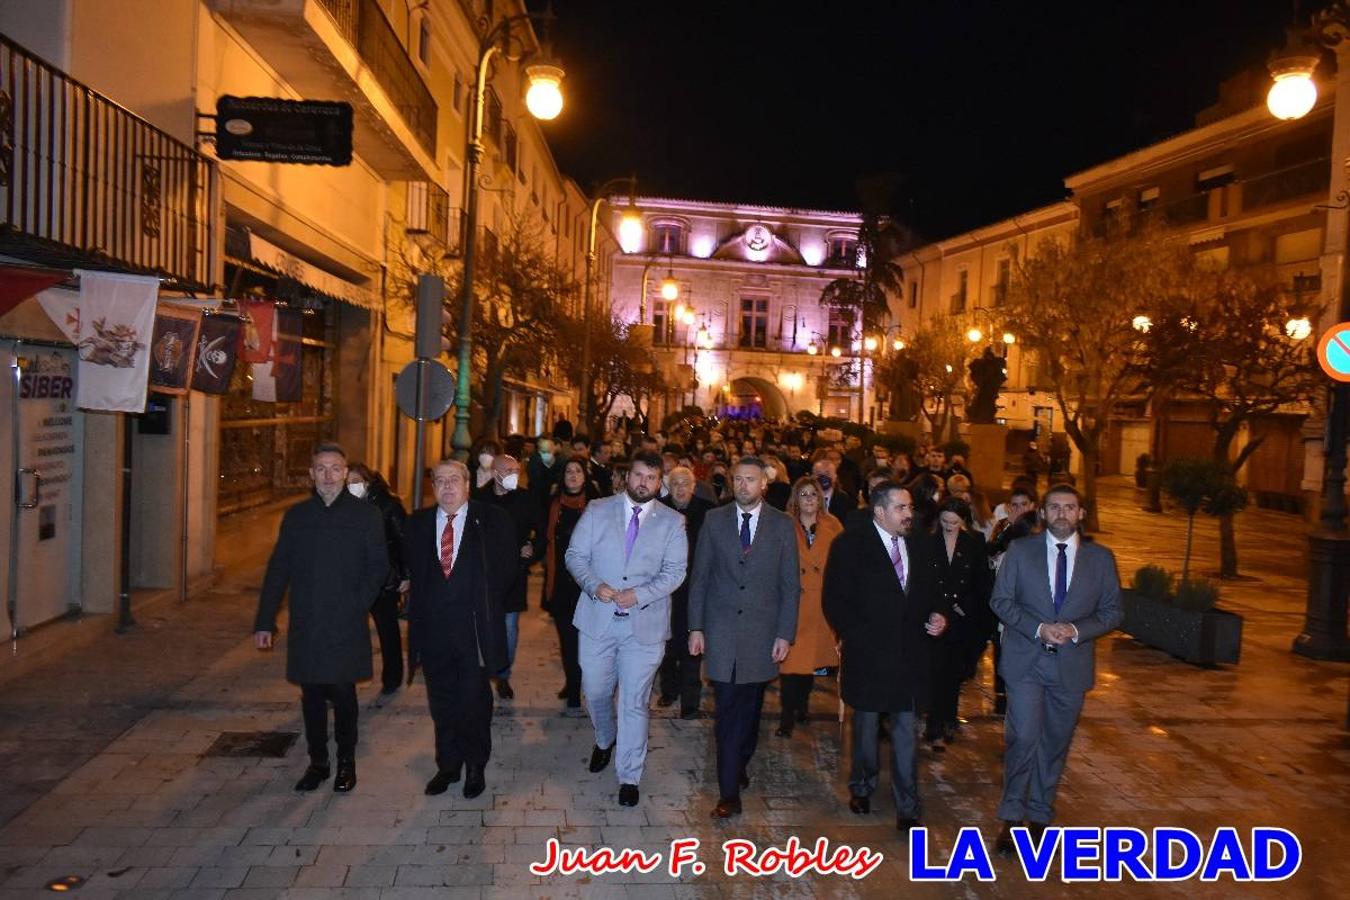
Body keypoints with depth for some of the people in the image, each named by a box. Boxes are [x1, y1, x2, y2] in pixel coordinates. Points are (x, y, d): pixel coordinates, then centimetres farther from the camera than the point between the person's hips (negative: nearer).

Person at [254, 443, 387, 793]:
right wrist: (264, 621, 3)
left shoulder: (366, 514, -1)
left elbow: (379, 566, -1)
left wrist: (358, 604, -11)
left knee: (342, 693, 2)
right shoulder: (296, 516, 7)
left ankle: (346, 762, 20)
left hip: (346, 624, -3)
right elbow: (278, 570, 7)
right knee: (312, 695, 10)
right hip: (305, 625, 3)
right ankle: (317, 762, 25)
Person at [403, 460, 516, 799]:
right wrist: (423, 603, 6)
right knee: (441, 703, 14)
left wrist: (485, 604, -1)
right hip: (433, 628, 3)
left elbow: (506, 569, -1)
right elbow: (413, 569, 14)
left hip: (474, 628, -3)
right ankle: (448, 764, 31)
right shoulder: (418, 523, 6)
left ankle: (475, 766, 26)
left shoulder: (492, 520, -4)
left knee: (474, 701, 7)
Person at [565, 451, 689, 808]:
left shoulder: (672, 522, 1)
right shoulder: (597, 510, 3)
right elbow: (575, 555, 2)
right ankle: (605, 741, 47)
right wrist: (594, 585, -16)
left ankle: (629, 777, 20)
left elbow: (674, 571, -4)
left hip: (645, 623, -1)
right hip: (597, 618, 2)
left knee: (635, 702, 5)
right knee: (596, 692, 15)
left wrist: (639, 595, -18)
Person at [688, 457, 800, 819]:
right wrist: (696, 627, 0)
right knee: (727, 711, -1)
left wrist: (785, 634, -2)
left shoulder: (782, 525, 1)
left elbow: (790, 584, 2)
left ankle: (739, 765, 34)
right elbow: (699, 577, 4)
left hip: (761, 632, 1)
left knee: (749, 708, 11)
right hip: (721, 629, 0)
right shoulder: (714, 520, 2)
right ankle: (730, 792, 6)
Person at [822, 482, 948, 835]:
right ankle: (862, 787, 36)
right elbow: (833, 599, -8)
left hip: (911, 652, 3)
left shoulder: (921, 544, 6)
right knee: (866, 723, 15)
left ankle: (907, 807, 13)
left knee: (906, 729, 3)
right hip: (867, 652, -2)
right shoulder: (850, 545, -7)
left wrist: (938, 615, -3)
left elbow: (932, 590, 16)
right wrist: (853, 635, -15)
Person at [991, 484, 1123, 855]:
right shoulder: (1021, 550, -1)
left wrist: (1076, 630, -14)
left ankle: (1040, 815, 30)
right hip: (1025, 661, -2)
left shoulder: (1101, 557, 3)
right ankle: (1012, 816, 8)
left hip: (1072, 664, 2)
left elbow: (1113, 612, 4)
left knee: (1055, 744, 12)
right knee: (1023, 738, -9)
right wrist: (1038, 628, -15)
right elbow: (1000, 600, -1)